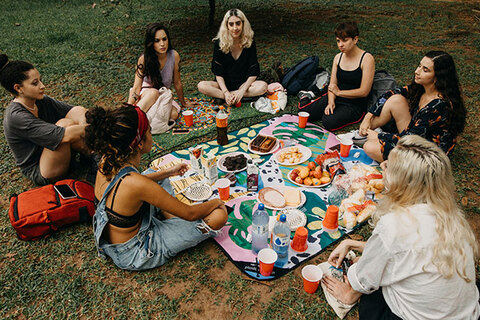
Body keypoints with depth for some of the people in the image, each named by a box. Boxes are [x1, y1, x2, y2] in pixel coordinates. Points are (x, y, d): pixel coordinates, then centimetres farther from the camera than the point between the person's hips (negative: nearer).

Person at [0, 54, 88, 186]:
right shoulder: (16, 116, -26)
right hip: (39, 174, -8)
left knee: (79, 111, -8)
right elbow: (64, 135, -34)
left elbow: (74, 110, -4)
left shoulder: (39, 100, -4)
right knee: (64, 123, -29)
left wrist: (83, 130, -22)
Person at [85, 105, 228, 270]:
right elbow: (190, 214, -25)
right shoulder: (137, 183, -36)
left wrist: (167, 172, 13)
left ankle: (169, 218, 19)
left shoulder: (106, 161, -13)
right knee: (219, 214, -14)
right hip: (133, 254, -8)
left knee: (156, 175, 24)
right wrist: (215, 202, -4)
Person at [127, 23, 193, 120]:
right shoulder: (143, 59, -18)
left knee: (173, 114, -27)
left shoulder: (174, 56, -14)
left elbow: (177, 83, -3)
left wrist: (183, 103, 7)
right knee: (153, 93, -38)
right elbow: (137, 87, -20)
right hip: (145, 93, -3)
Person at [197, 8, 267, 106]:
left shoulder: (250, 42, -7)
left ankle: (220, 96, -26)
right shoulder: (219, 43, -8)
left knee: (263, 86, -29)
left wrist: (242, 90, -22)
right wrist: (225, 92, -22)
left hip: (244, 83, 1)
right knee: (201, 86, -25)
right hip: (224, 84, 0)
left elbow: (253, 72, -8)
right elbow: (218, 72, -8)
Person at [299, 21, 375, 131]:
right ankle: (307, 98, 24)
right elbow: (332, 85, 3)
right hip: (336, 98, 5)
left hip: (355, 104, -5)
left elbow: (364, 92, -16)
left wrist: (339, 92, -12)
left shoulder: (367, 59, -14)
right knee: (304, 111, -10)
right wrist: (331, 102, -16)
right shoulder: (338, 57, 4)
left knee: (328, 123, -31)